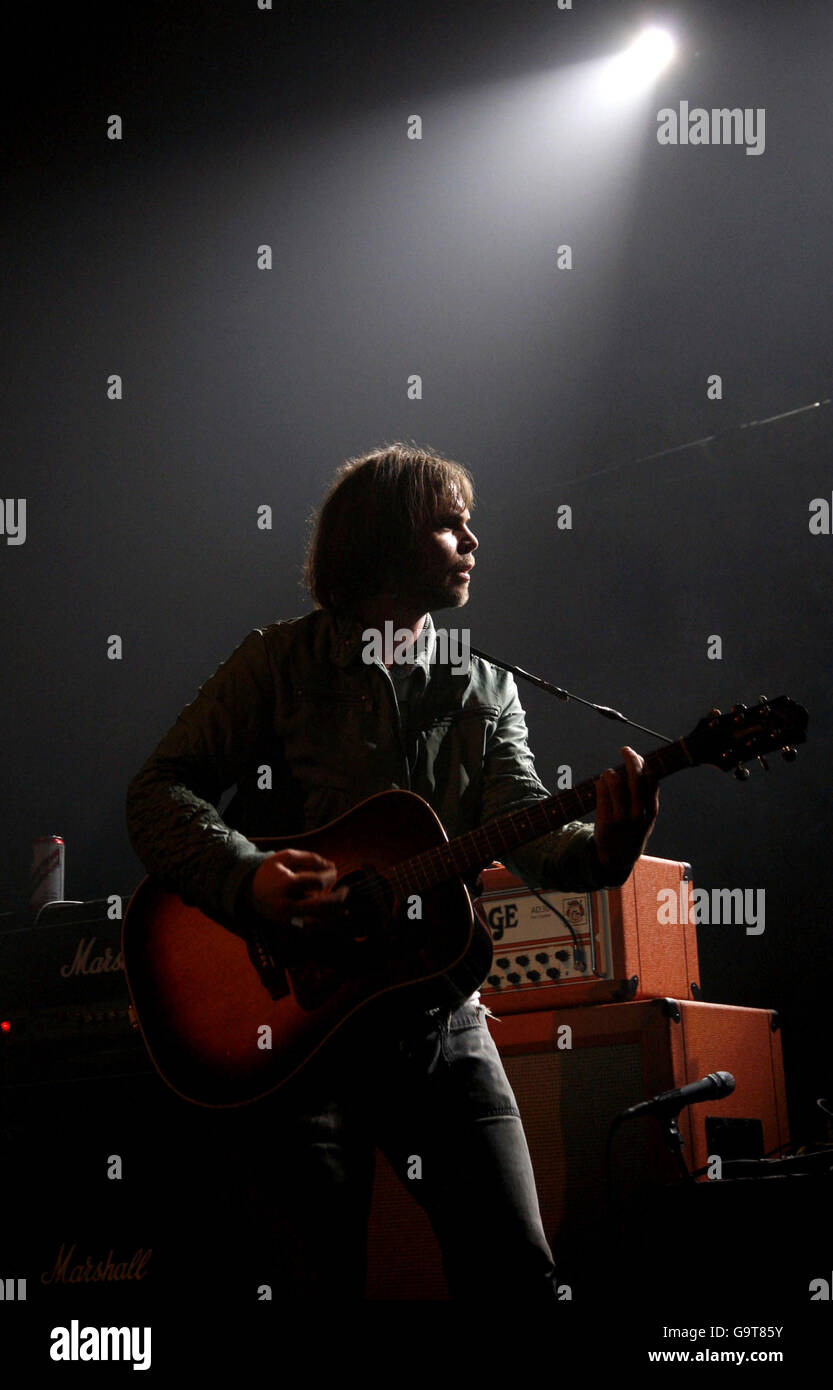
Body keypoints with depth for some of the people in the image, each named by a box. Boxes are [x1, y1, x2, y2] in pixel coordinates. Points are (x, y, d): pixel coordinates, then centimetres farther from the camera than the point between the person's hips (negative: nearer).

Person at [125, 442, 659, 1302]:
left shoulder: (485, 692, 10)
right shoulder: (277, 664, 1)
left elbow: (527, 834, -5)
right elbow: (160, 791, -5)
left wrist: (601, 849, -28)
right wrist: (251, 880, -23)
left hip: (440, 1018, 3)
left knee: (520, 1273, -2)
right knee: (317, 1283, -3)